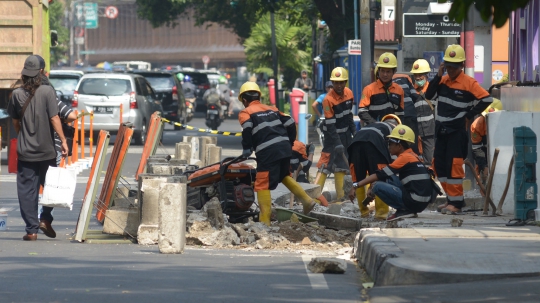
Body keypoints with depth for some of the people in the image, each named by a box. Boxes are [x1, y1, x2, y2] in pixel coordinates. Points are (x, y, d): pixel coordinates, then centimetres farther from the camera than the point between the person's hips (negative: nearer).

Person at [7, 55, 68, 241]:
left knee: (27, 190, 4)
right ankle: (45, 219, 3)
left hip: (25, 151, 1)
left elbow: (15, 121, 11)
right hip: (46, 149, -1)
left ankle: (31, 230, 2)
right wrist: (63, 140, -5)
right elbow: (54, 118, -12)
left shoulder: (17, 94, 0)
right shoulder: (47, 91, -9)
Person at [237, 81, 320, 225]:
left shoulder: (245, 113, 6)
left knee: (262, 185, -1)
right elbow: (290, 124, 16)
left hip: (268, 153, -7)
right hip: (285, 148, 7)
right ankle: (307, 200, 25)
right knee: (284, 176, 30)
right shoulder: (271, 109, 23)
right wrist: (289, 143, 27)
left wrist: (247, 149, -5)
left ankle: (265, 221, -6)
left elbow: (247, 128, -16)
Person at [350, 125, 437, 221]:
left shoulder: (405, 157, -10)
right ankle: (407, 209, 7)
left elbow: (379, 175, -13)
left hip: (415, 202, -9)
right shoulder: (413, 156, 17)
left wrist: (356, 185, -11)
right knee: (388, 178, 18)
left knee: (377, 186, -12)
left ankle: (404, 211, -7)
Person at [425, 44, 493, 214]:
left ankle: (456, 202, -4)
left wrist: (469, 115, -11)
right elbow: (429, 95, -1)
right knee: (439, 165, 10)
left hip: (457, 131, -7)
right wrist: (438, 76, -8)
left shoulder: (469, 83, -9)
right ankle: (451, 198, 21)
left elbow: (486, 99, -14)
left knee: (453, 166, -9)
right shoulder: (443, 80, 9)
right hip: (441, 130, 7)